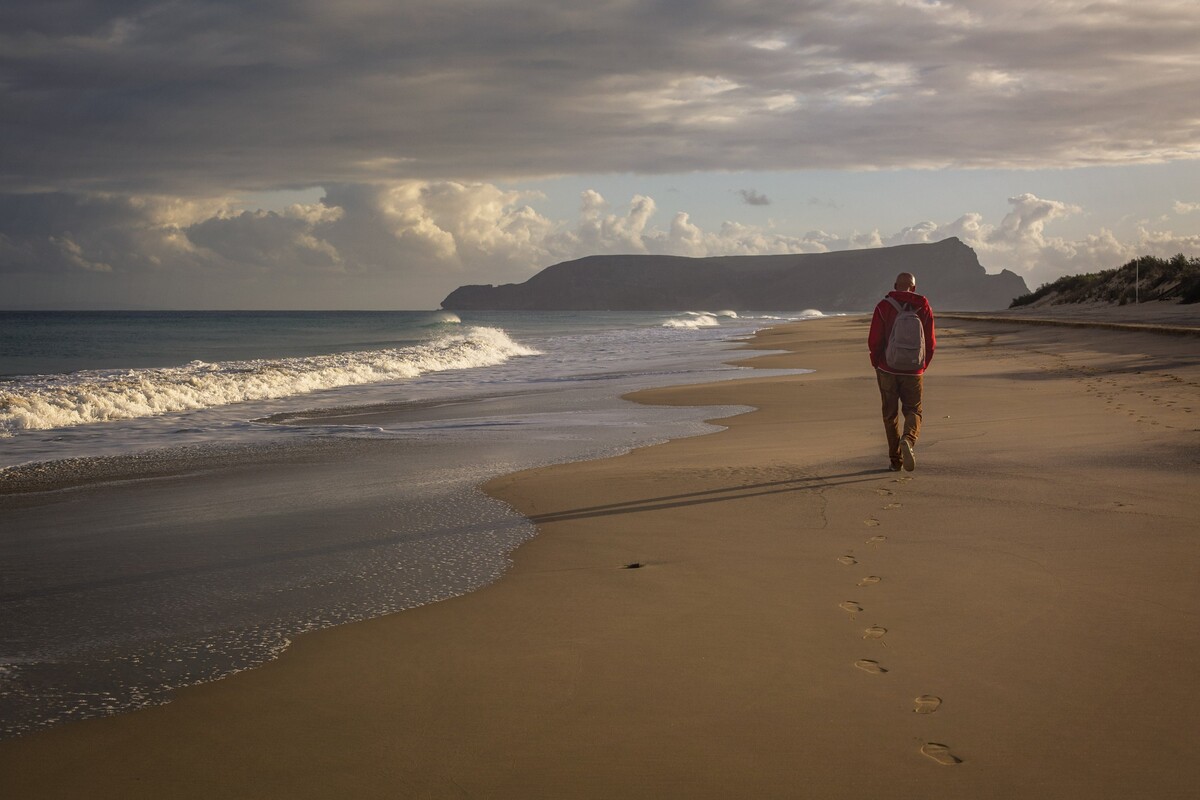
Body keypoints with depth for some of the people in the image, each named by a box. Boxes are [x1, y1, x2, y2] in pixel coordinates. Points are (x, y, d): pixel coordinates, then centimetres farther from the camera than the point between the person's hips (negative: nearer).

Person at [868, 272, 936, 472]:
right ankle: (909, 440, -21)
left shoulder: (884, 307, -5)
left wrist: (876, 364, 9)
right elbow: (930, 343, 2)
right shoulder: (924, 308, 1)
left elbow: (874, 340, -7)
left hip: (887, 370, 0)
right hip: (913, 372, 1)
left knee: (890, 414, 11)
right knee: (913, 411, 10)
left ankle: (895, 460, 11)